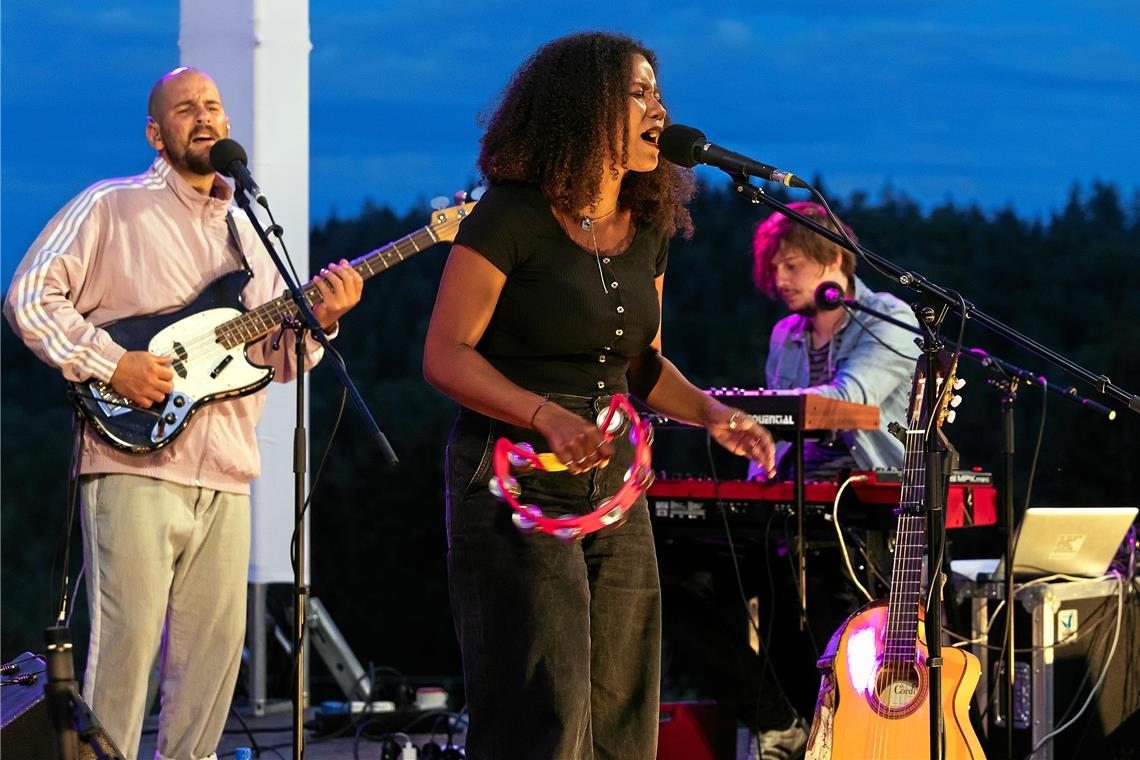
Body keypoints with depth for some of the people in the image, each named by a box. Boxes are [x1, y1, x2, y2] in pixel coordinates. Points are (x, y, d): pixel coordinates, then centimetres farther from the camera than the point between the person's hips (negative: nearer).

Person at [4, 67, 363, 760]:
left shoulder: (251, 234, 20)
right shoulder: (111, 207, 2)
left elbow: (276, 357, 20)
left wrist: (317, 321, -1)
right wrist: (111, 364, -14)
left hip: (226, 474, 6)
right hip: (135, 463, -6)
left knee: (218, 644, 5)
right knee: (128, 637, -10)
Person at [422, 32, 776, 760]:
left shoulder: (648, 228, 8)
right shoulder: (513, 216, -12)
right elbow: (446, 355, -13)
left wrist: (711, 412, 0)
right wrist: (548, 418, -26)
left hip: (615, 483, 7)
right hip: (518, 483, -7)